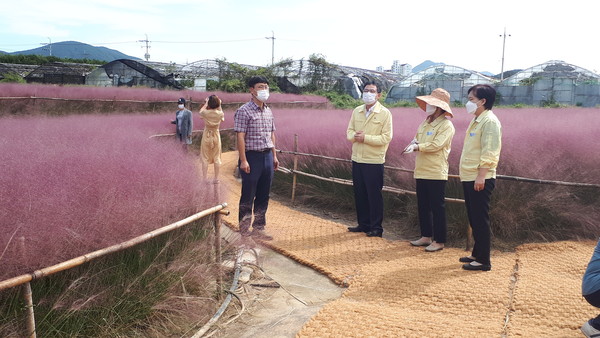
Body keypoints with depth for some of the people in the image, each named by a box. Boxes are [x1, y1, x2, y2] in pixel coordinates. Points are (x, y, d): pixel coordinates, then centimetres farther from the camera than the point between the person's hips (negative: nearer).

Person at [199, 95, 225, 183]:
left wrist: (206, 103, 19)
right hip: (216, 136, 1)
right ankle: (216, 178, 16)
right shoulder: (220, 113, -12)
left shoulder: (206, 113, -15)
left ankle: (204, 179, 9)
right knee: (216, 158, 11)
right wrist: (219, 106, 10)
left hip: (206, 136, -1)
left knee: (205, 159, 7)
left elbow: (200, 112, 11)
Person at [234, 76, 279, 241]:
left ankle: (258, 228, 24)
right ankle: (244, 230, 14)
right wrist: (243, 160, -18)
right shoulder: (244, 111, -10)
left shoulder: (268, 111, 13)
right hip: (252, 157, -7)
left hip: (267, 156, 7)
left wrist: (274, 156, 14)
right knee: (248, 196, 2)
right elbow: (240, 136, -13)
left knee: (264, 196, 12)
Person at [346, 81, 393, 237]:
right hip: (357, 159, 6)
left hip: (374, 161, -6)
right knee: (359, 194, 12)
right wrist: (355, 136, -12)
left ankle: (376, 227, 12)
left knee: (374, 195, 1)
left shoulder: (385, 113, -7)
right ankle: (363, 224, 25)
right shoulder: (357, 111, 11)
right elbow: (349, 131, 11)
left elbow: (386, 137, -13)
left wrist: (365, 138, -18)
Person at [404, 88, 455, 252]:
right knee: (423, 206, 15)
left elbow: (436, 145, -20)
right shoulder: (425, 123, 16)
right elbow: (416, 140, 18)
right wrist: (413, 143, -5)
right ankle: (426, 236, 27)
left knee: (437, 208, -1)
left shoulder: (446, 125, -10)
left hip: (436, 173, -8)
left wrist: (417, 147, -17)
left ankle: (439, 241, 8)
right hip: (421, 171, 8)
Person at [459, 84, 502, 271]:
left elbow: (489, 153, -20)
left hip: (480, 179, -10)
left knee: (480, 220, -3)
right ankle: (477, 254, 25)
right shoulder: (476, 120, 17)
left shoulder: (490, 121, -13)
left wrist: (481, 176, -24)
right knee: (473, 218, 15)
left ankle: (483, 260, 4)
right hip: (469, 178, 10)